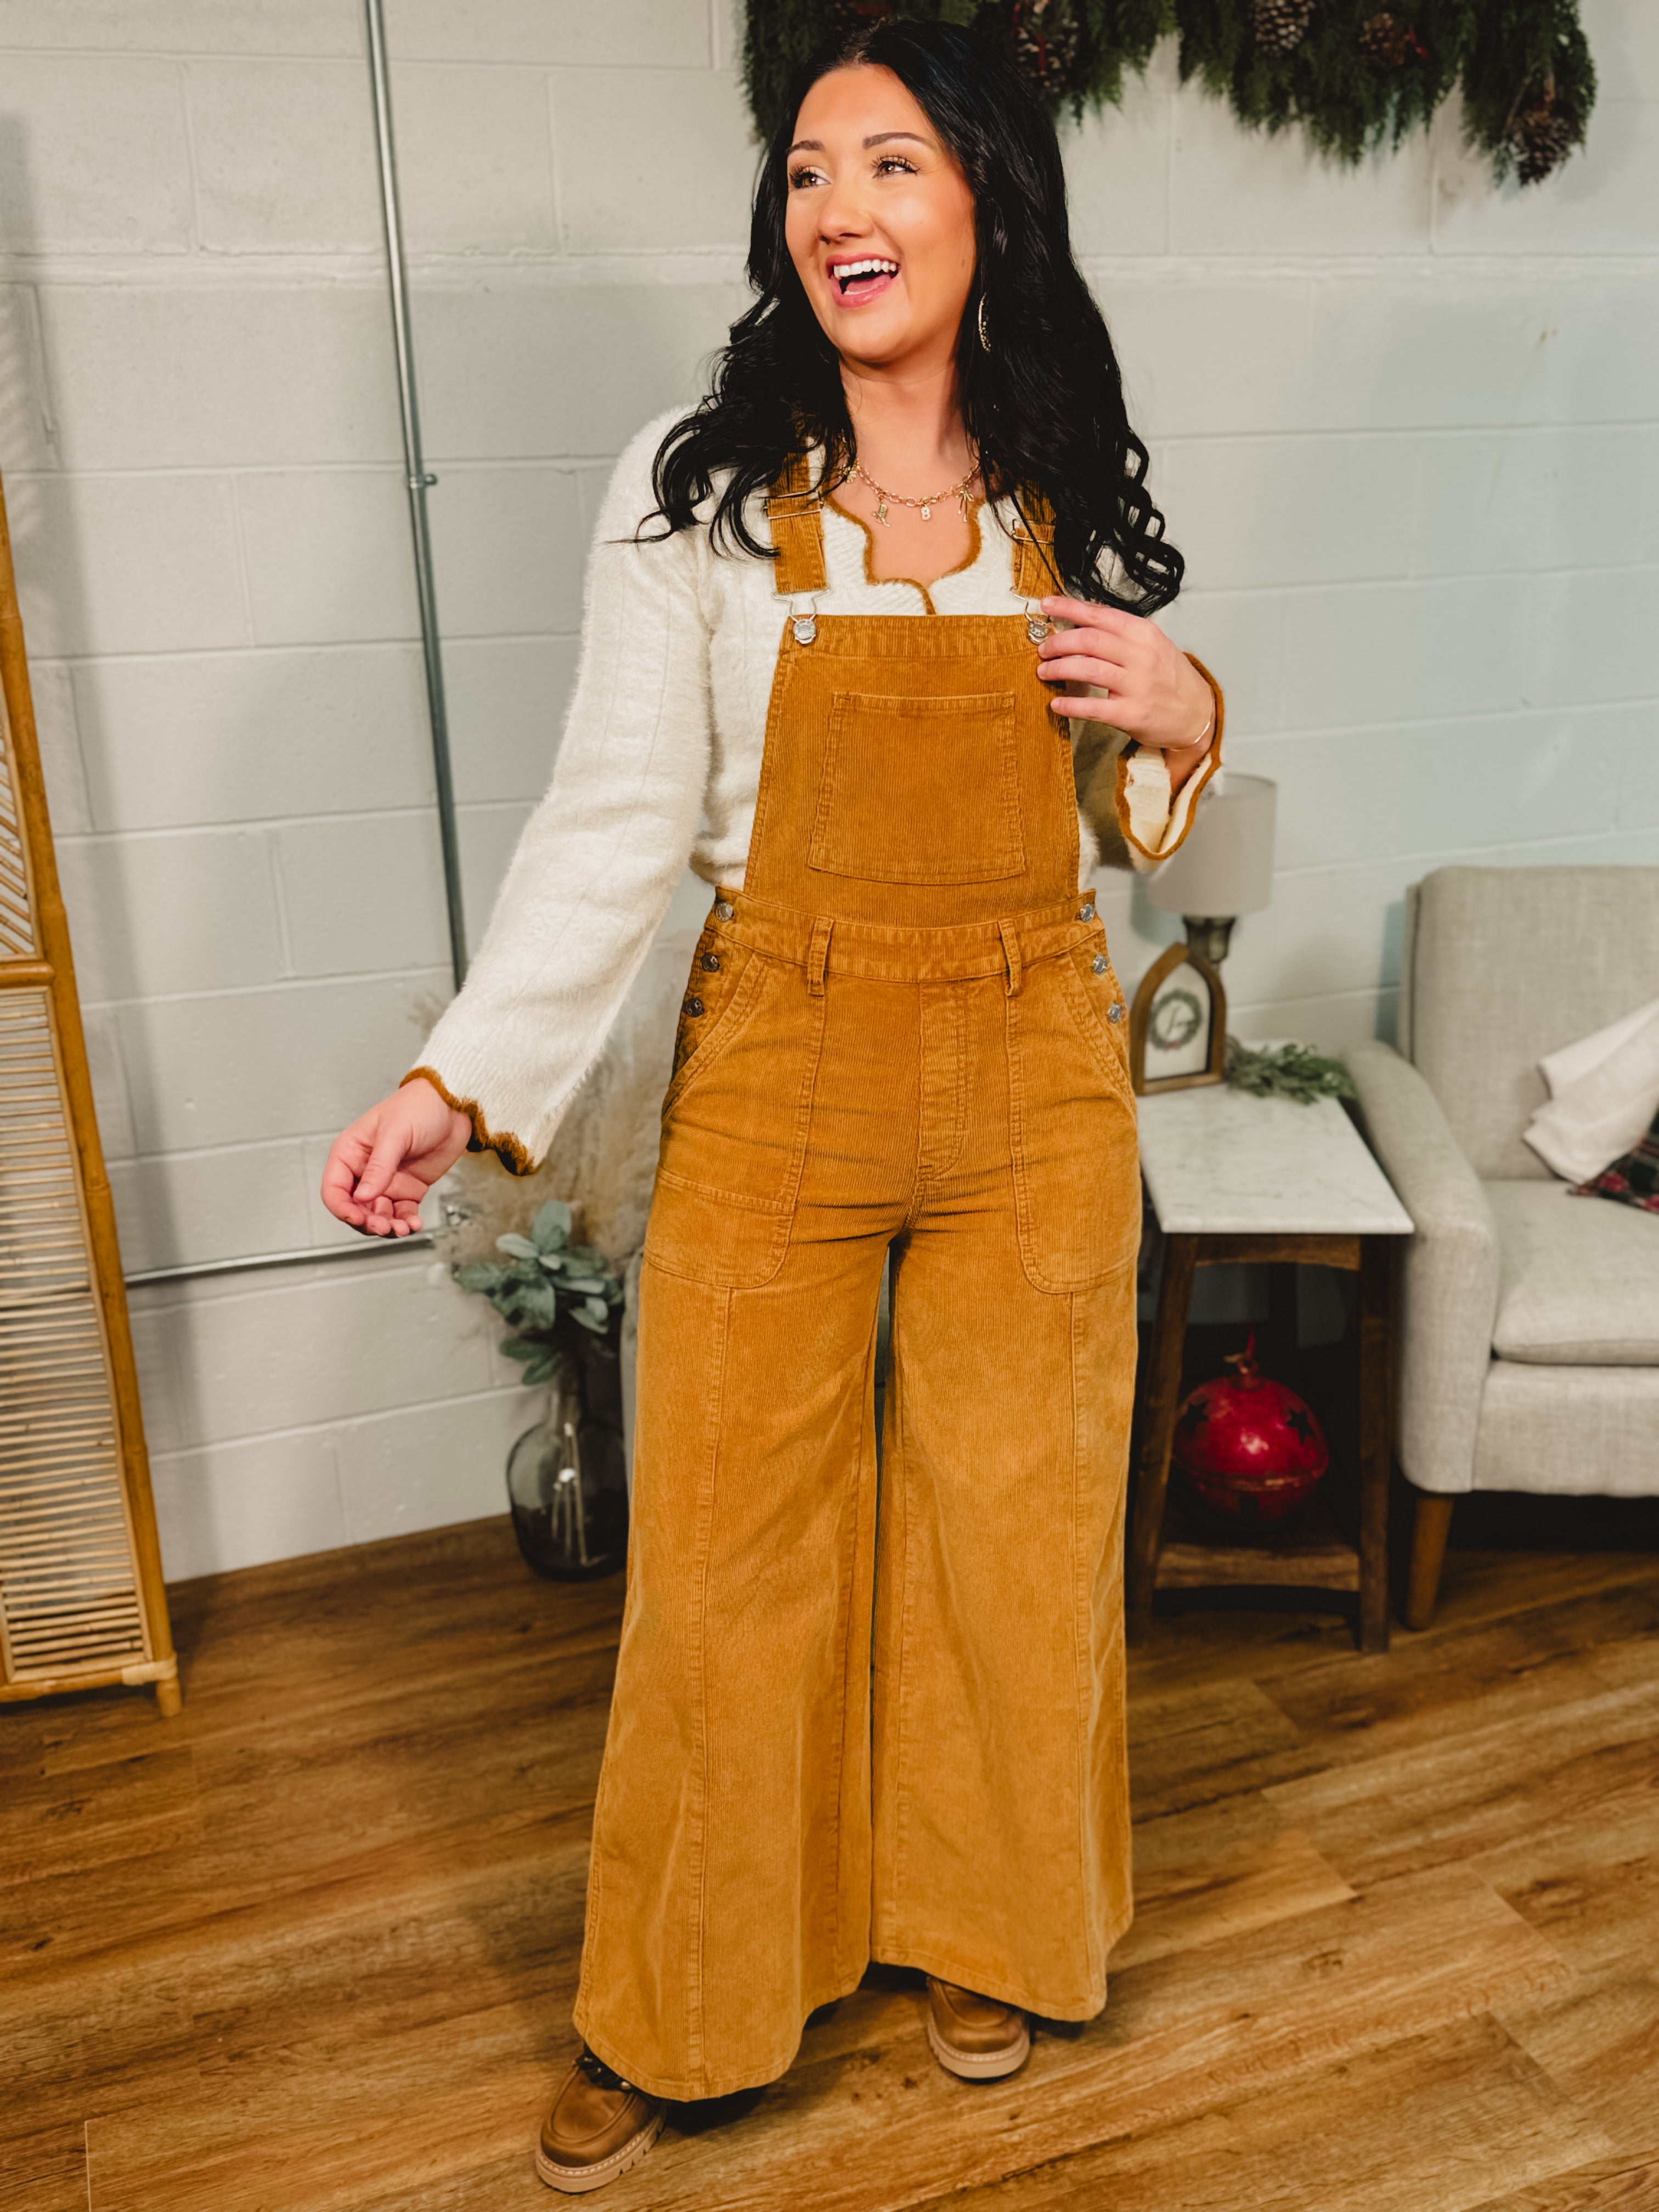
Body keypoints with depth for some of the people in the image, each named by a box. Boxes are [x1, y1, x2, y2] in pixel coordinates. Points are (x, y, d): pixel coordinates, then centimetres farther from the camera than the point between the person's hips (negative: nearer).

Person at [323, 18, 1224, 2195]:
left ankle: (984, 1925, 40)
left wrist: (1179, 716, -8)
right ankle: (675, 1998, 32)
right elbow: (618, 816, -7)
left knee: (1015, 1519, 13)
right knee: (727, 1541, 6)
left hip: (1036, 1076, 2)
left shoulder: (1078, 499, 5)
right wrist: (461, 1079, -15)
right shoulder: (696, 488, -3)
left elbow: (1115, 827, 14)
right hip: (778, 1074, -2)